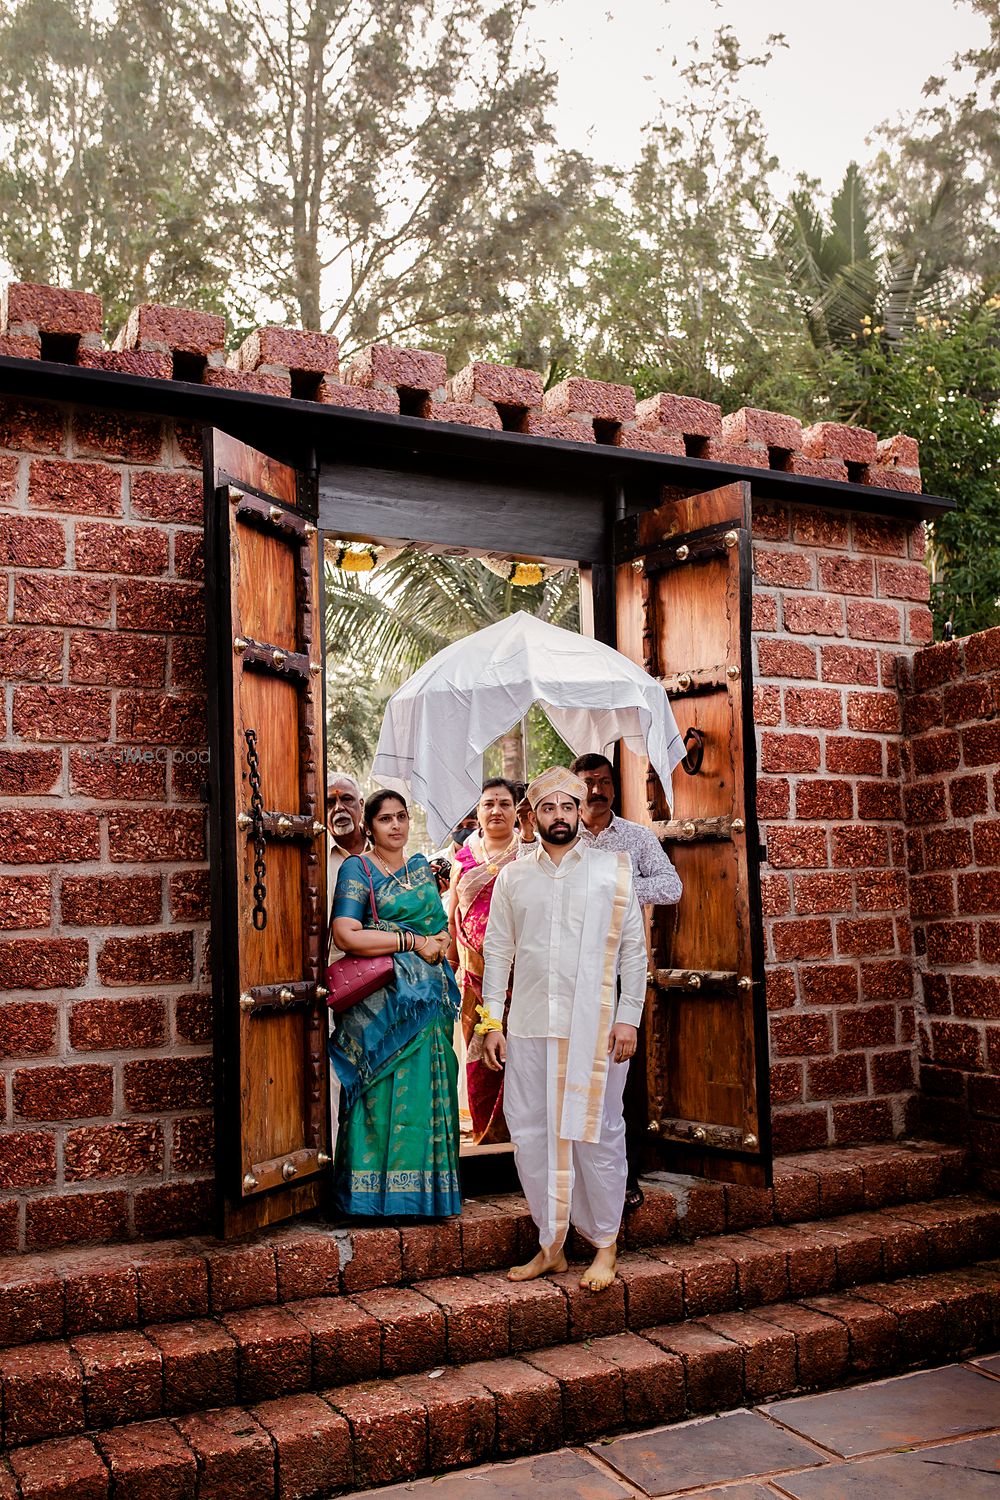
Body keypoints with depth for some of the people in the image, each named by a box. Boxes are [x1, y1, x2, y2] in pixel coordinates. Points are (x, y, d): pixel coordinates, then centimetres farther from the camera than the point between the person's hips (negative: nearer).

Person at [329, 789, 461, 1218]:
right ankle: (378, 1195, 3)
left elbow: (442, 927, 17)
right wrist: (413, 941, -12)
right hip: (380, 1001, -5)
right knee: (383, 1092, -5)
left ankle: (426, 1189, 15)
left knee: (426, 1091, 6)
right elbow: (346, 935, -15)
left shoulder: (421, 867, 17)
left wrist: (438, 942, -8)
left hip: (427, 997, 6)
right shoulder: (357, 868, -2)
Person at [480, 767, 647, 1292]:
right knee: (531, 1136, 5)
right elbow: (497, 949, 11)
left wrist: (628, 1017, -5)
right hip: (528, 1027, 3)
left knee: (596, 1134, 1)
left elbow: (633, 947, 2)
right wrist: (492, 1021, 4)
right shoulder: (512, 877, 10)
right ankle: (551, 1245, 19)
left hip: (594, 1027, -3)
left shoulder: (613, 869, 4)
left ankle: (605, 1245, 17)